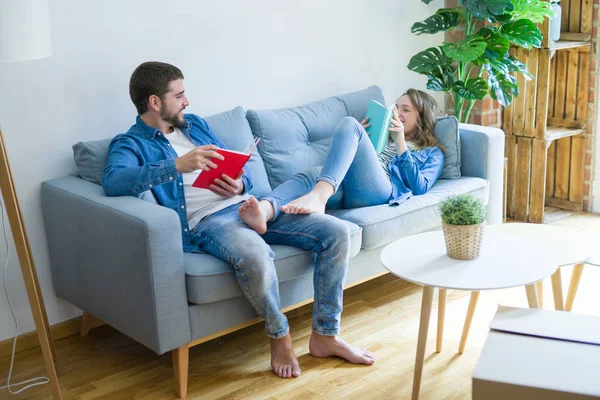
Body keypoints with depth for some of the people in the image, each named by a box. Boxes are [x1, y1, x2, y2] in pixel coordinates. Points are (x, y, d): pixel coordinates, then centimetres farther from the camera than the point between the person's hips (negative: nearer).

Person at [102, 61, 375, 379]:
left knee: (336, 232, -9)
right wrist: (178, 165, -31)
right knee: (255, 255, -40)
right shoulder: (130, 144, 2)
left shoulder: (195, 124, 23)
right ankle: (279, 335, -10)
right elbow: (113, 181, -22)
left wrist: (240, 184, -1)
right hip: (205, 221, -7)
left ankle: (325, 336, 2)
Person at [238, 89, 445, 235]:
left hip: (380, 191, -5)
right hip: (343, 189, 5)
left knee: (349, 123, -26)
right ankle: (265, 210, -63)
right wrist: (359, 138, 18)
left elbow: (420, 188, 5)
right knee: (309, 175, -31)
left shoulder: (432, 153, 27)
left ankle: (318, 196, -50)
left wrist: (400, 141, 4)